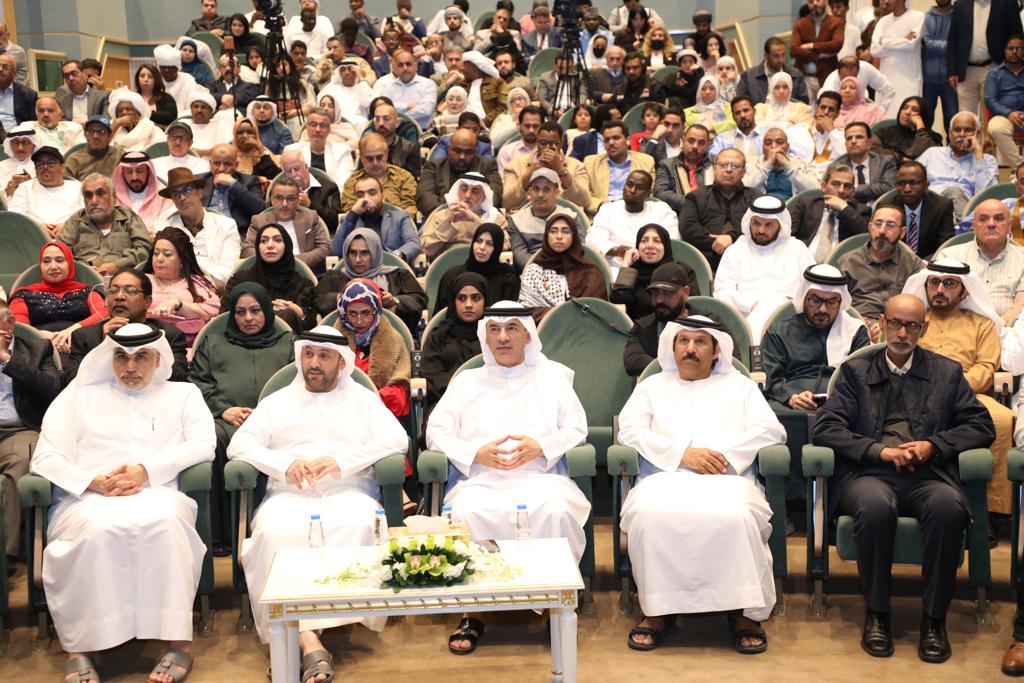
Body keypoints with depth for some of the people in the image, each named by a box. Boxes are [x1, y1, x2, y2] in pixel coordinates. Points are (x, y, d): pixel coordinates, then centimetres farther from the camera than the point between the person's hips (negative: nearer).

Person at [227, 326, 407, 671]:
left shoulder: (363, 398, 21)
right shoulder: (277, 401, 24)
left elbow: (396, 438, 4)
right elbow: (239, 443, 10)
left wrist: (342, 461, -11)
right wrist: (285, 465, -9)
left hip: (349, 490, -1)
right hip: (290, 493, 1)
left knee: (358, 525, -37)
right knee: (276, 531, -35)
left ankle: (304, 632, -35)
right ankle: (309, 641, -41)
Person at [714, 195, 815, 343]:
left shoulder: (798, 249, 23)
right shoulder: (735, 251, 20)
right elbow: (722, 292, 7)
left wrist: (793, 301, -6)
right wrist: (753, 305, -8)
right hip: (748, 316, 0)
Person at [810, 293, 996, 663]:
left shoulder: (947, 372, 20)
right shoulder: (856, 371, 16)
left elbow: (982, 426, 13)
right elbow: (824, 428, 4)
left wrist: (934, 445, -5)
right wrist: (879, 450, -9)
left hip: (929, 474, 1)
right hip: (870, 473, -1)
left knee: (949, 507, -34)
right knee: (875, 506, -36)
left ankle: (934, 618, -18)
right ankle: (877, 613, -16)